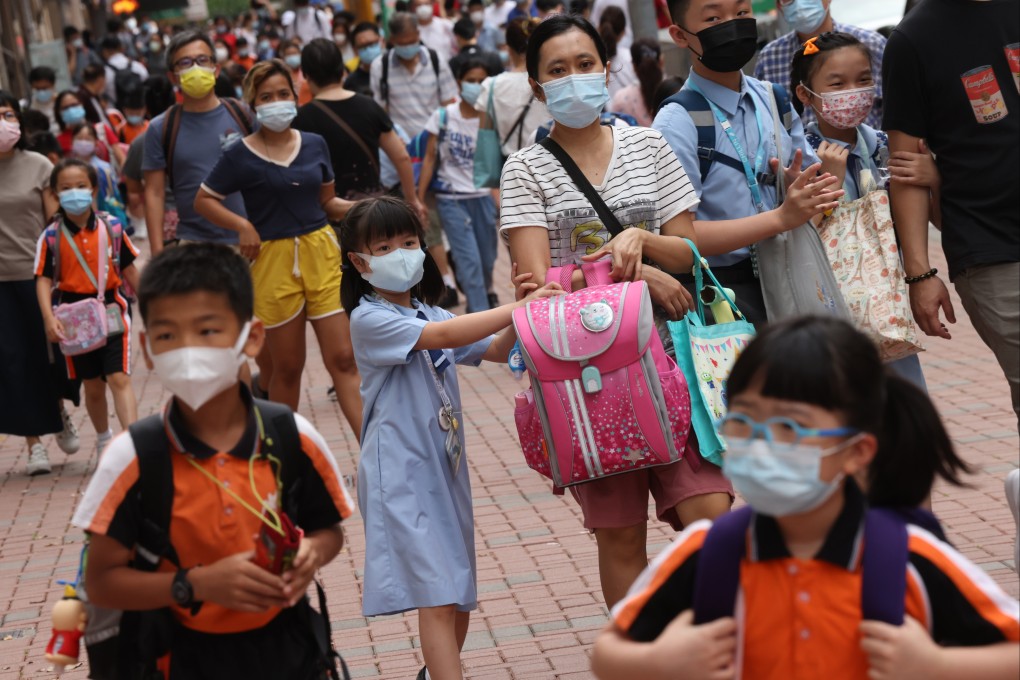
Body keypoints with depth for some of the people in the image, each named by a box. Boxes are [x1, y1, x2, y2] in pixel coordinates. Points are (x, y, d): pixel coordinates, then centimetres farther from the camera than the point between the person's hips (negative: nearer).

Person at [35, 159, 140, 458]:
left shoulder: (111, 227, -2)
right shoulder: (51, 236, -5)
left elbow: (128, 270, 8)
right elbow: (44, 279, -7)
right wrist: (49, 318, -19)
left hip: (111, 312, -1)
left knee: (119, 379, -12)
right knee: (92, 386, 14)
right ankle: (104, 440, 32)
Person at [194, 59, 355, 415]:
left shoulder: (315, 144, 7)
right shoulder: (241, 155, -4)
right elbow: (203, 200, 3)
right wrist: (242, 225, -11)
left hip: (322, 253, 2)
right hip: (273, 260, -2)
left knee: (341, 359, -2)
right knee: (287, 366, 7)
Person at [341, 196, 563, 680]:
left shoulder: (429, 314, 14)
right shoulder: (368, 319, -11)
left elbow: (497, 350, 13)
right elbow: (443, 336, -24)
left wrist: (522, 312, -7)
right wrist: (519, 308, -27)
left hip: (446, 465, 8)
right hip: (401, 473, -8)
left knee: (461, 591, 16)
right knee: (437, 597, -15)